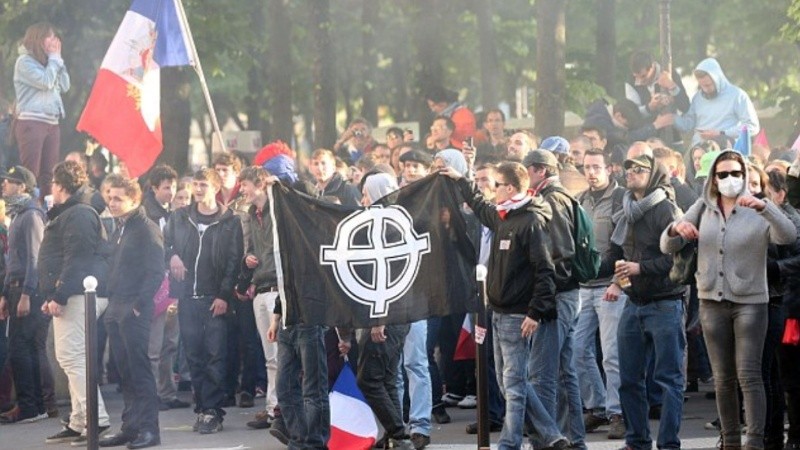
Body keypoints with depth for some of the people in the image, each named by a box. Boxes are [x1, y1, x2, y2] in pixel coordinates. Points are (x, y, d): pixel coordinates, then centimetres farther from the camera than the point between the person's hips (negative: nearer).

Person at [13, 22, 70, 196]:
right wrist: (54, 58, -1)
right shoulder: (25, 61, -4)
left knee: (49, 174, 5)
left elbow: (65, 86, 15)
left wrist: (58, 59, 10)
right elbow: (46, 82, -14)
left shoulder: (47, 62, 19)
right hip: (31, 123, -8)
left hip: (52, 123, 8)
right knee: (30, 173, -12)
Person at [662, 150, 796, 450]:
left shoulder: (758, 212, -3)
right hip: (712, 301, 4)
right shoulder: (703, 209, 7)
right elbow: (667, 247, 6)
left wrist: (763, 207, -35)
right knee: (723, 379, 9)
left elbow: (789, 237, -22)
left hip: (750, 301, -4)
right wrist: (676, 228, -17)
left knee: (749, 375, -11)